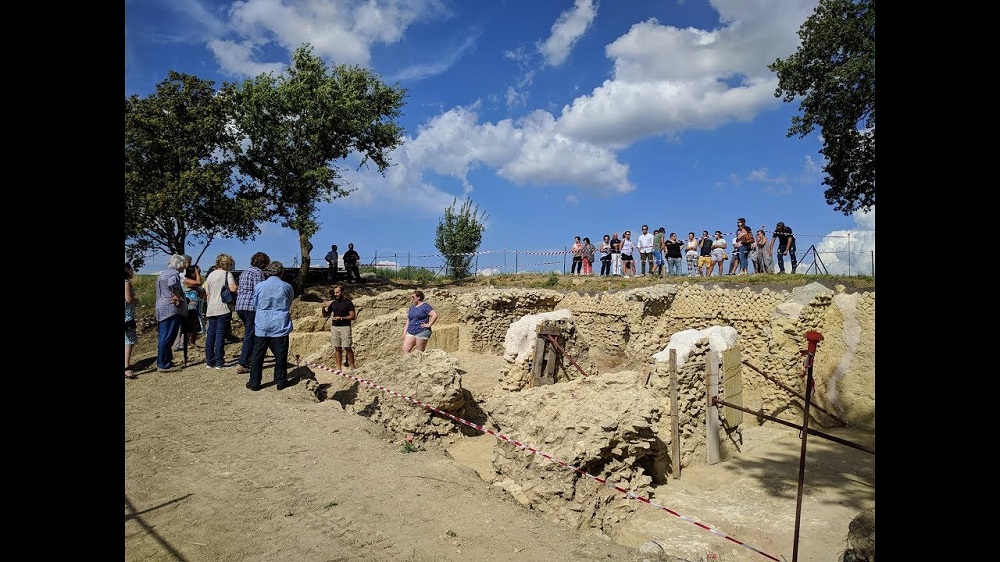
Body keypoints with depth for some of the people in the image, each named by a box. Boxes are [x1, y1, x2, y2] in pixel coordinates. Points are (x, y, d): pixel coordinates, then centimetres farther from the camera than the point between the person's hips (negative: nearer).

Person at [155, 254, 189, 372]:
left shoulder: (163, 273, 20)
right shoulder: (174, 273, -12)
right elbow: (172, 284, -34)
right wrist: (178, 297, -20)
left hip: (162, 310, 10)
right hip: (171, 309, -10)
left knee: (164, 337, 14)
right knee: (167, 338, -6)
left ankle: (163, 362, 22)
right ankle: (163, 365, -2)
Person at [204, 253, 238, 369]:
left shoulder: (210, 275, 15)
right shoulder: (227, 274, -5)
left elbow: (207, 293, 19)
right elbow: (233, 289, -21)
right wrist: (237, 286, 1)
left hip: (211, 309, 7)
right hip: (223, 309, -7)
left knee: (211, 335, 9)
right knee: (220, 335, -5)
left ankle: (209, 362, 14)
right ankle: (219, 363, -2)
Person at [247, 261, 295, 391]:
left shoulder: (259, 286, -2)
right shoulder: (287, 287, -4)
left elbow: (255, 305, 10)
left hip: (262, 326, 1)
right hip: (280, 326, -1)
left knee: (257, 355, 8)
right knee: (280, 354, 6)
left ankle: (254, 382, 12)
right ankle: (281, 381, 11)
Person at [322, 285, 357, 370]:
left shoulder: (348, 303, -3)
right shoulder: (333, 303, 12)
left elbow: (353, 316, -7)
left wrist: (341, 318, -16)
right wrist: (324, 307, -2)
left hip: (345, 327, -5)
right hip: (334, 327, 5)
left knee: (348, 348, -6)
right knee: (337, 348, 5)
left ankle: (352, 367, -1)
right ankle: (338, 368, 8)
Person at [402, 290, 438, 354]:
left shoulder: (425, 306, -5)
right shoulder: (411, 308, 18)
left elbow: (435, 315, -16)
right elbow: (408, 321, 19)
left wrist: (429, 325, -14)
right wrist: (404, 334, 13)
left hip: (422, 332, -7)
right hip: (410, 332, 7)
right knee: (405, 350, -4)